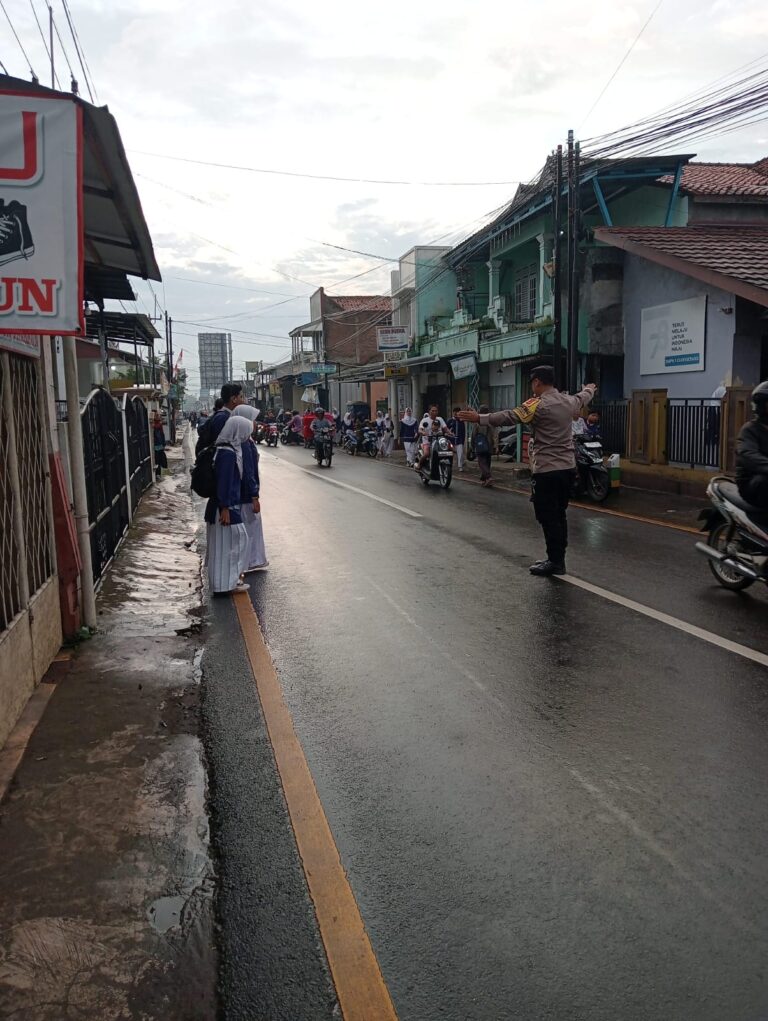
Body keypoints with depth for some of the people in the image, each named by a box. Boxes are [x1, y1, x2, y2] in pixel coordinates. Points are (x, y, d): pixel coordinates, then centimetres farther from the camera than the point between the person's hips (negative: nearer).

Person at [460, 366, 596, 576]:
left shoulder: (538, 405, -13)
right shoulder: (569, 401, 11)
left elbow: (510, 417, -24)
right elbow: (583, 398, 34)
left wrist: (479, 418, -27)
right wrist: (590, 389, 57)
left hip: (547, 470, -8)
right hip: (567, 467, 8)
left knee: (547, 517, 0)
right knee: (559, 515, 15)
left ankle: (555, 562, 4)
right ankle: (558, 559, 21)